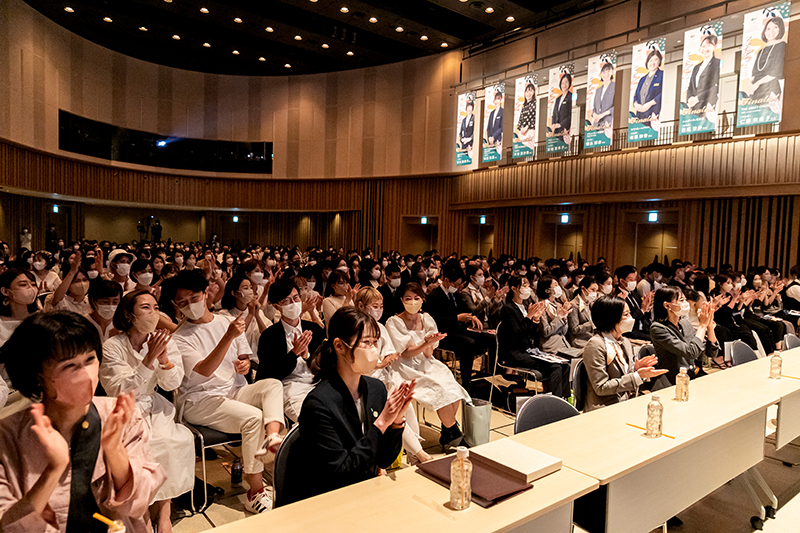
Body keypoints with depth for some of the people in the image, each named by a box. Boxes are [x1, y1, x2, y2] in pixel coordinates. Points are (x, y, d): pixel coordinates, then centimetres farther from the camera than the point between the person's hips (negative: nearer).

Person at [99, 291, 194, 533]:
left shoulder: (164, 341, 2)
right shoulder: (112, 347, -10)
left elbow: (172, 383, -3)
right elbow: (119, 391, -19)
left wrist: (163, 357, -22)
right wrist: (149, 359, -29)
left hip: (153, 407, 3)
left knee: (177, 440, -24)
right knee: (150, 444, -29)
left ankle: (161, 511, -5)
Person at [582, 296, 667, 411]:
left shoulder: (625, 342, 12)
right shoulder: (595, 345, -14)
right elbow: (601, 388, -18)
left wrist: (636, 369, -4)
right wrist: (637, 376, -17)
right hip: (604, 410, -8)